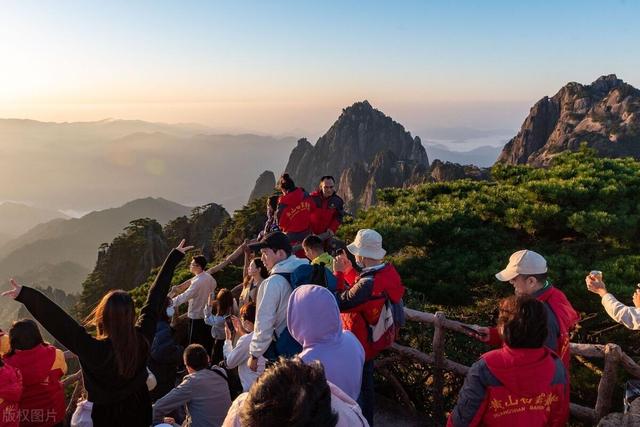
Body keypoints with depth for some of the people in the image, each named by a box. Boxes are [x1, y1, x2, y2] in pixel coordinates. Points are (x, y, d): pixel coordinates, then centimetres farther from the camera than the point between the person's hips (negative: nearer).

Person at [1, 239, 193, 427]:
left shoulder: (93, 349, -32)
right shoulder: (142, 337, -22)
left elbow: (58, 321, -35)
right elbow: (155, 298, -17)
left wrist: (24, 295, -36)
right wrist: (174, 257, -10)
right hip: (139, 407, 3)